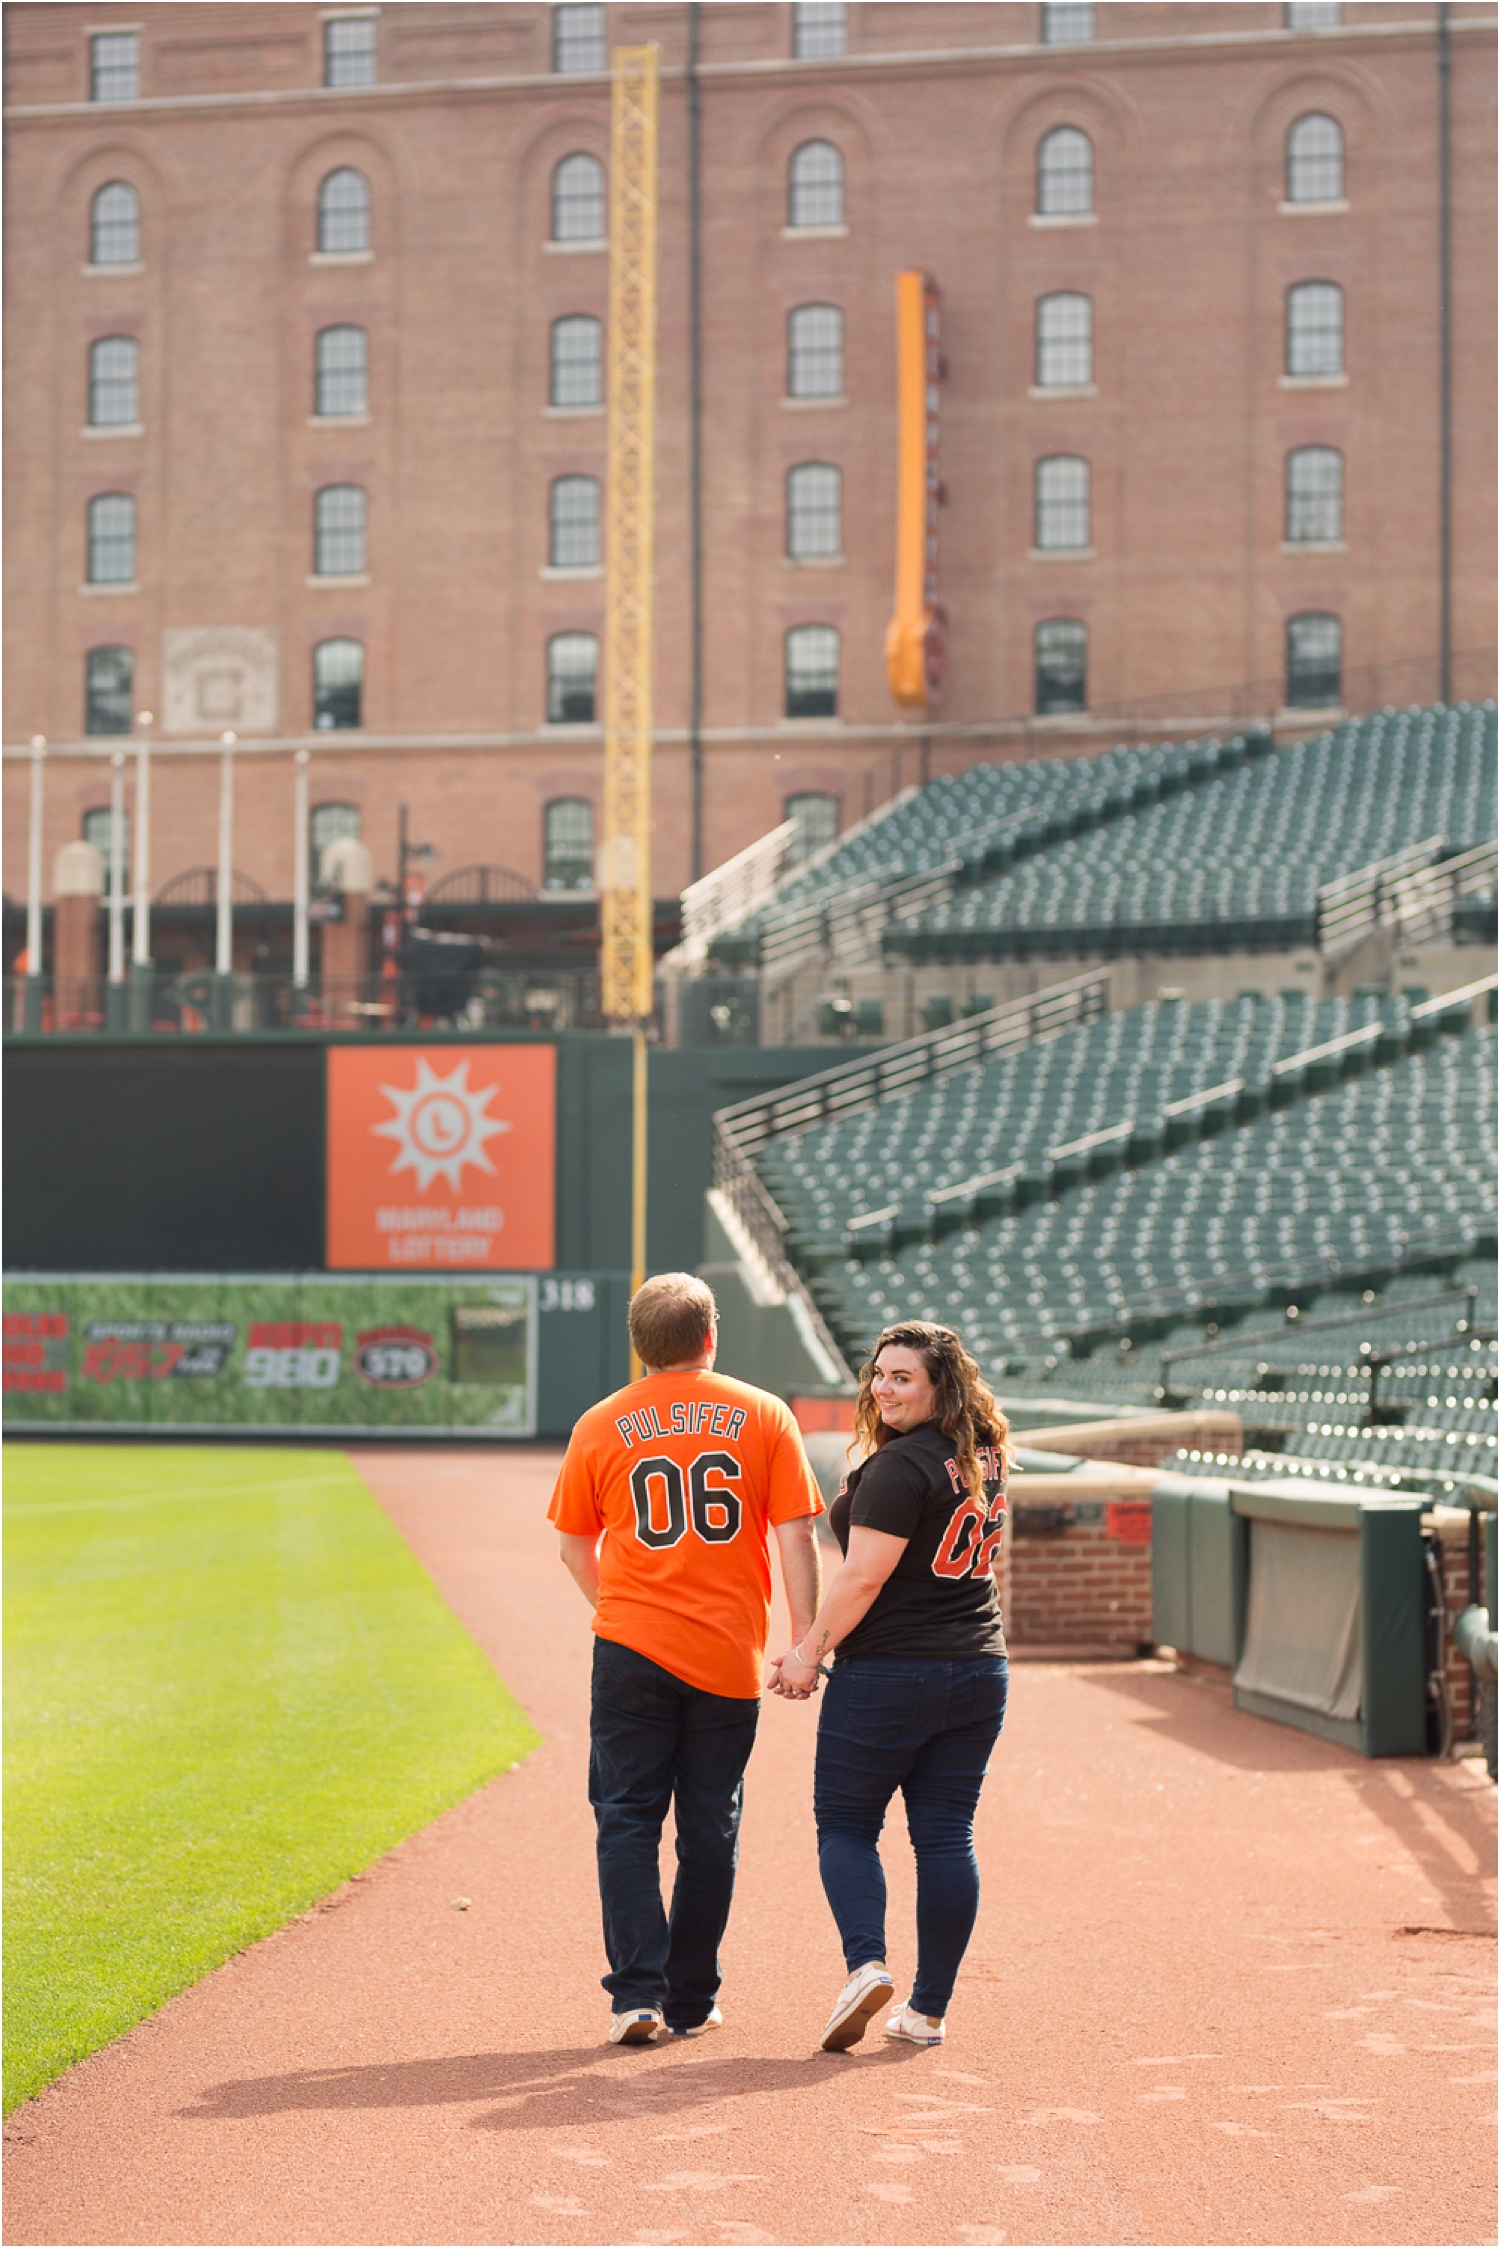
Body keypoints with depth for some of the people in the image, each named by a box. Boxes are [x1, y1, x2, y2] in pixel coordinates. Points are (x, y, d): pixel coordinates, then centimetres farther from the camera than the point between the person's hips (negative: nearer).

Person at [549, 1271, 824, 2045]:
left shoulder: (601, 1426, 2)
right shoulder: (763, 1415, 1)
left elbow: (575, 1546, 10)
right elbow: (795, 1537, -4)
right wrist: (805, 1642, -3)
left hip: (633, 1655, 0)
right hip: (729, 1658, 1)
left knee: (627, 1821, 5)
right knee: (709, 1830, 10)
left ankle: (636, 1992, -7)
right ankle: (690, 2002, 16)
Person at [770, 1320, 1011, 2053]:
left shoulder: (899, 1466, -17)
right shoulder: (984, 1458, 10)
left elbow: (863, 1579, -19)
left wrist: (810, 1651, -10)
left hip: (886, 1673, -7)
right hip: (980, 1670, 7)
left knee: (844, 1825, 5)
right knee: (946, 1835, 8)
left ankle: (866, 1964, -14)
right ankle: (928, 2008, 10)